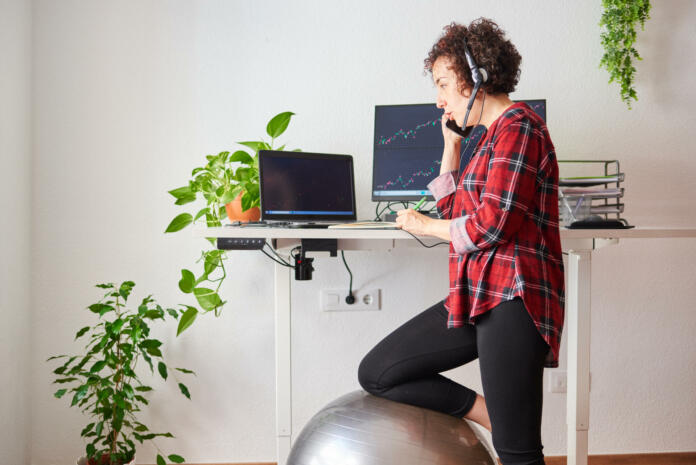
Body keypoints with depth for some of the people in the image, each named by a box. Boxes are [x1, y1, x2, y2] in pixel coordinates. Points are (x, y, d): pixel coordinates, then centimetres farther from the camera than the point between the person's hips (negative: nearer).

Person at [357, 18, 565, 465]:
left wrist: (424, 225, -3)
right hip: (477, 295, 10)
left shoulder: (518, 125, -10)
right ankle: (499, 419, 6)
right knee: (376, 373, 5)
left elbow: (491, 224, -19)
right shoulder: (493, 135, 19)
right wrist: (451, 144, 18)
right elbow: (455, 213, 25)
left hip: (511, 297, -10)